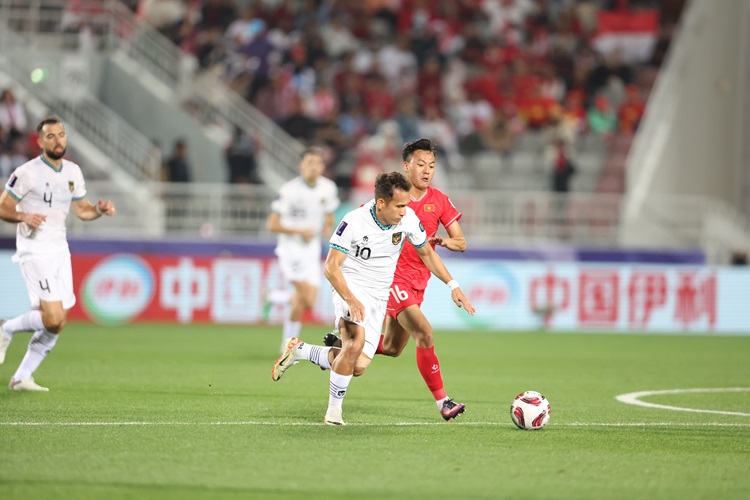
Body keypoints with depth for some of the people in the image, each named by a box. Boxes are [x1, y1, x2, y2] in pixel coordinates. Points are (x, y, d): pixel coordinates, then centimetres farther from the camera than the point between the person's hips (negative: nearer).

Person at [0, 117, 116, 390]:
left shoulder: (73, 172, 9)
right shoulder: (27, 173, -11)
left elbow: (82, 209, 19)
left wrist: (100, 209, -2)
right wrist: (24, 216, -25)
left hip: (60, 252, 7)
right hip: (35, 252, -7)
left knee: (57, 324, 3)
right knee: (54, 319, -18)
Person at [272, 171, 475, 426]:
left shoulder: (408, 219, -8)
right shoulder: (354, 222, -21)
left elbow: (427, 253, 10)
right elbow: (331, 267, -18)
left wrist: (453, 285, 4)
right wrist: (350, 300, -31)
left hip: (379, 297, 5)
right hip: (351, 287, -5)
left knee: (358, 367, -4)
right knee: (356, 341, -33)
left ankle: (300, 350, 19)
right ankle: (334, 410, -16)